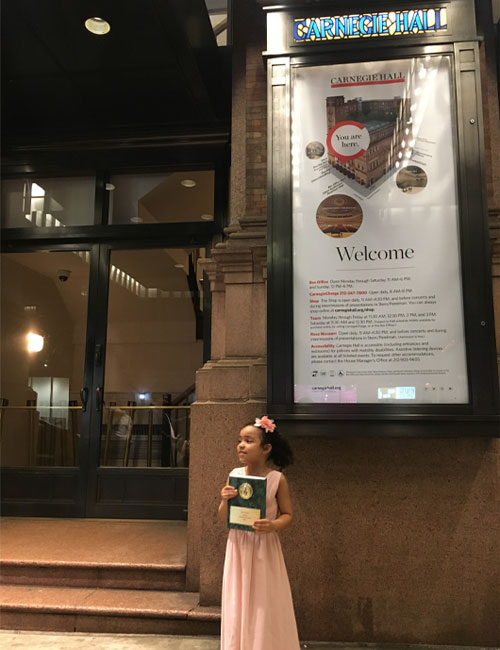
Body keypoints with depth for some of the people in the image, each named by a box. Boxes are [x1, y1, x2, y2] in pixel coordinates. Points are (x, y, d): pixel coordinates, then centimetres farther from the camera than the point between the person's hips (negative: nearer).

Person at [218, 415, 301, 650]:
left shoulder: (277, 479, -11)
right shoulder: (234, 475, -4)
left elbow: (287, 514, -3)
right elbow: (223, 518, 3)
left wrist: (273, 526, -23)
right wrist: (225, 501, -18)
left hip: (264, 548, -2)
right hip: (238, 547, 3)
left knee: (264, 609, 7)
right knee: (237, 607, 10)